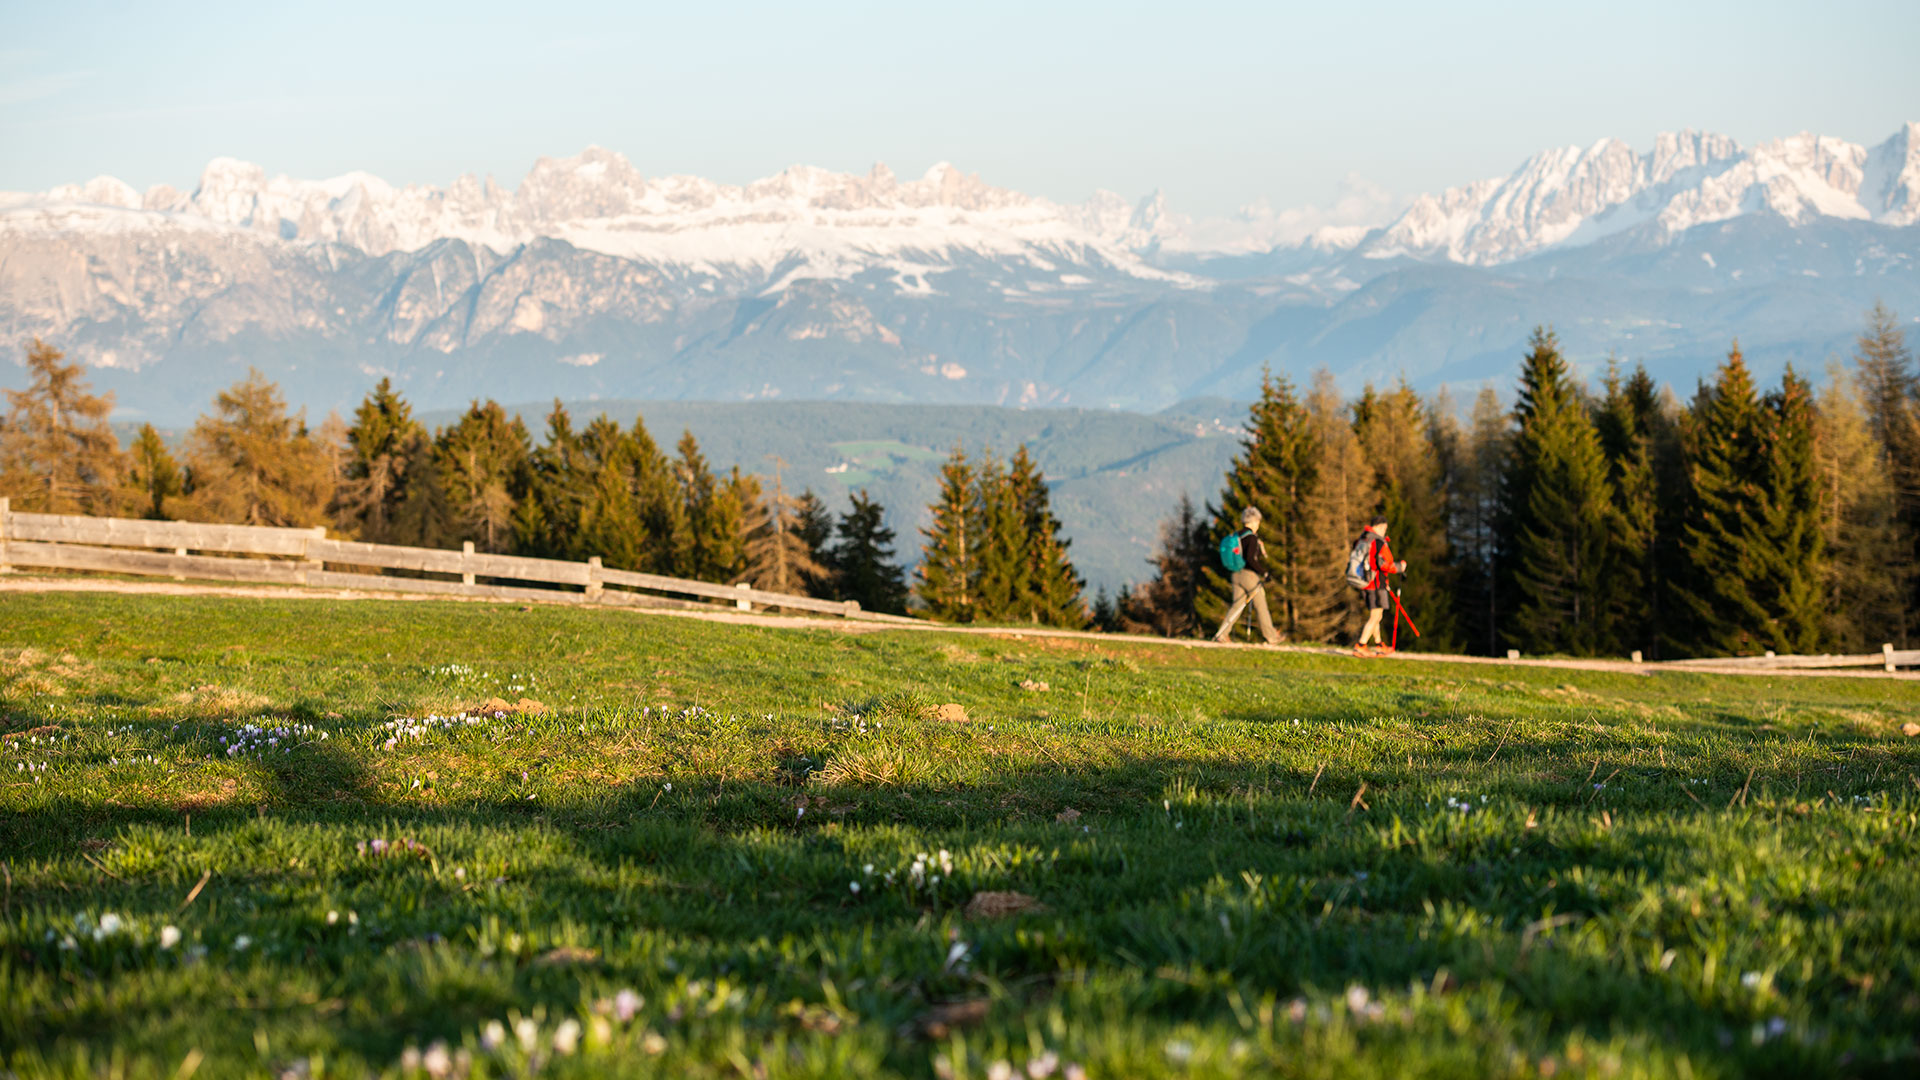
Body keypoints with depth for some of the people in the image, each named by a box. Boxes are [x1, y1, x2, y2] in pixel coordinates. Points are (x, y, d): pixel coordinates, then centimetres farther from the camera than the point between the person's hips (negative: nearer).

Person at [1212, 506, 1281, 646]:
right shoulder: (1251, 538, -15)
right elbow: (1250, 558, -25)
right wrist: (1264, 572, -20)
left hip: (1237, 574, 7)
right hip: (1250, 575, -7)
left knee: (1237, 605, 8)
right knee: (1261, 606, 4)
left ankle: (1222, 633, -4)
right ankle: (1271, 637, 12)